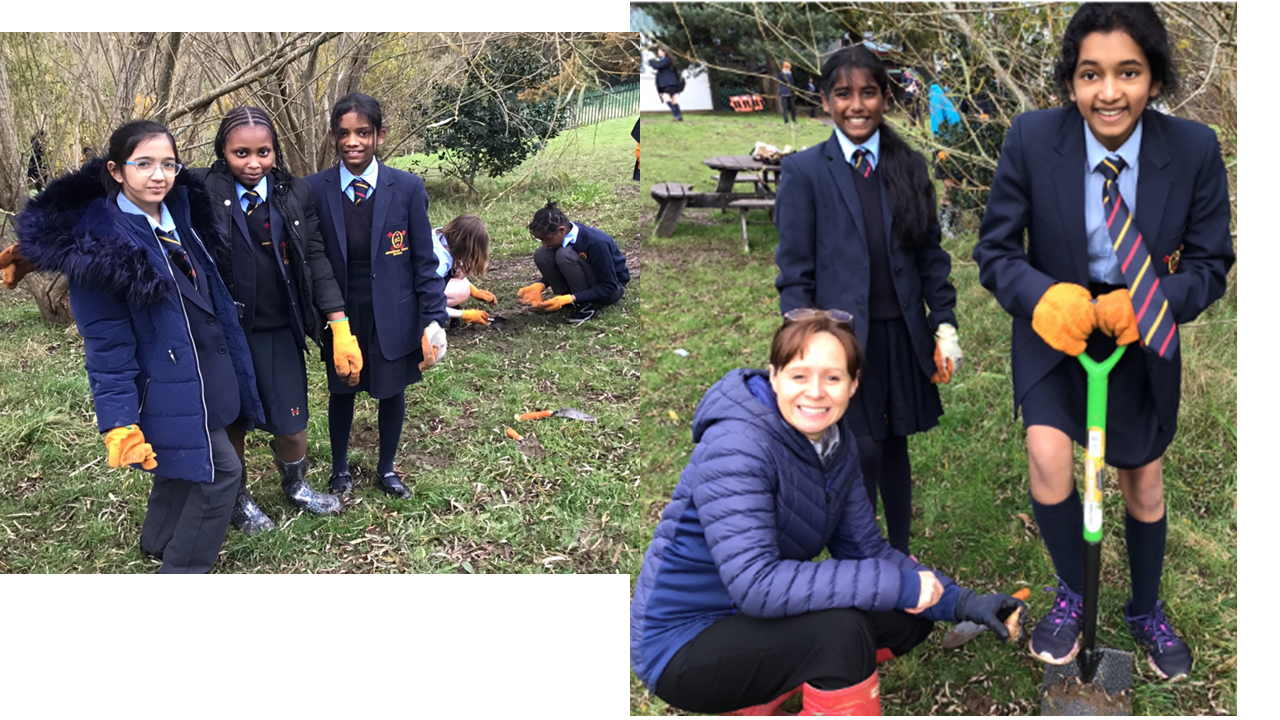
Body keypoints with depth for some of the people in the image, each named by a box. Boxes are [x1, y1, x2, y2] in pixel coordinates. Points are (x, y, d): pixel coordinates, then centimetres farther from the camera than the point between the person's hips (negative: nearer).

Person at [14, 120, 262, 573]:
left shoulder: (180, 212, 3)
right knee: (220, 471, -2)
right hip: (166, 389, -8)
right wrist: (119, 422, -20)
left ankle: (160, 543, 47)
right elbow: (106, 344, -18)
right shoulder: (99, 241, -19)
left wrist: (232, 360, 17)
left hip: (206, 376, 8)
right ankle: (183, 570, 17)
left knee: (183, 469, 24)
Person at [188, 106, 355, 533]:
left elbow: (315, 258, 1)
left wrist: (340, 324, -5)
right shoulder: (201, 190, -8)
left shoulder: (296, 195, 1)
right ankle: (237, 500, 38)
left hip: (279, 330, 2)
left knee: (291, 424, 9)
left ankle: (295, 487, 39)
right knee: (231, 424, 13)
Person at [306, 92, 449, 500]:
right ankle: (340, 470, 39)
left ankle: (387, 468, 38)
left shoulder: (407, 188, -9)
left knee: (392, 391, 14)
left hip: (392, 316, 0)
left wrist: (434, 320, -8)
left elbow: (424, 261, -5)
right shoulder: (314, 190, -7)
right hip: (340, 314, 0)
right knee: (342, 391, 16)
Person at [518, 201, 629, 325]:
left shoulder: (596, 243, -32)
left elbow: (608, 287, -27)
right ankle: (563, 296, -4)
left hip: (612, 288, -6)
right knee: (541, 255, -16)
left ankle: (587, 304, -16)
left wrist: (569, 299, -34)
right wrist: (540, 286, -16)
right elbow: (557, 267, 5)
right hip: (581, 286, 6)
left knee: (565, 254, -31)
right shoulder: (563, 236, -12)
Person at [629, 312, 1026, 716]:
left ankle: (755, 703, 9)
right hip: (681, 646, -8)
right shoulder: (736, 447, -26)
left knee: (909, 618, 3)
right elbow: (754, 585, -34)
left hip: (756, 620, 9)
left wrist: (960, 602, -11)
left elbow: (866, 551, 2)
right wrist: (898, 585, -31)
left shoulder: (836, 444, -1)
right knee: (840, 628, -29)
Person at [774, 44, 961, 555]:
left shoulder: (909, 167, 7)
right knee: (863, 451, -4)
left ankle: (900, 556, 32)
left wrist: (945, 326, 5)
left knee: (895, 446, 15)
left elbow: (930, 254, 11)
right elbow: (795, 270, -5)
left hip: (902, 336, 4)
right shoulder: (803, 171, -4)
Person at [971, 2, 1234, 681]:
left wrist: (1149, 303, -30)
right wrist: (1047, 298, -35)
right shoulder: (1031, 138, -21)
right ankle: (1073, 593, 8)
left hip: (1143, 338, 2)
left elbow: (1210, 263, -10)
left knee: (1144, 484, 16)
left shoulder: (1194, 149, -18)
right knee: (1048, 455, -24)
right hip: (1054, 329, -1)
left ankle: (1145, 611, 46)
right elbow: (995, 249, -15)